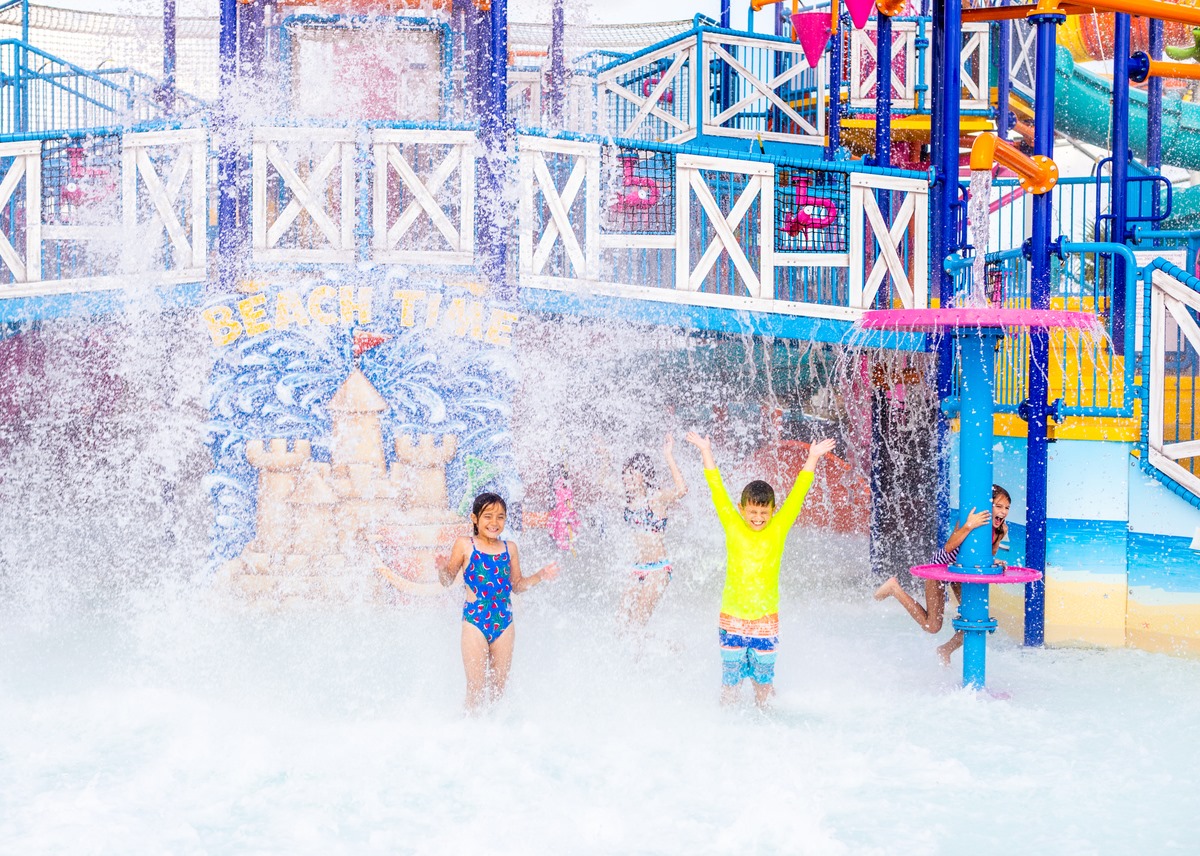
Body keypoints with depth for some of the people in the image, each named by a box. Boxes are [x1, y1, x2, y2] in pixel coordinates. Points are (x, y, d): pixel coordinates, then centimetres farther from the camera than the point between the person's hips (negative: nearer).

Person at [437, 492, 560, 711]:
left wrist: (540, 576, 4)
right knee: (476, 685, -5)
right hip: (475, 619, -3)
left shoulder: (509, 548, 9)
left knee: (500, 685, 8)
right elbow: (447, 581, 2)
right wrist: (442, 569, -19)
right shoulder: (465, 545, -1)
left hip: (503, 621, 4)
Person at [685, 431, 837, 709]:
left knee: (763, 681, 9)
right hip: (732, 618, 0)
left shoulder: (778, 529, 1)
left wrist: (812, 458, 0)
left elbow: (797, 495, 1)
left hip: (766, 619, 0)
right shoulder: (733, 527, 0)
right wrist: (706, 453, 0)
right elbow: (717, 490, 1)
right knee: (729, 684, 6)